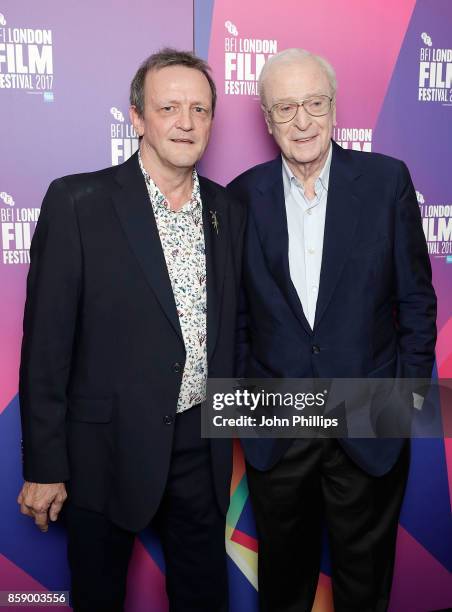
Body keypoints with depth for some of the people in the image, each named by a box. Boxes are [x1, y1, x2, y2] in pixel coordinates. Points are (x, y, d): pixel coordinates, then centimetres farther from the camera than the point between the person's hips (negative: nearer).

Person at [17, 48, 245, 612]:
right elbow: (46, 343, -12)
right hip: (108, 446, -3)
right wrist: (44, 465, -10)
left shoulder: (227, 209, 3)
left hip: (202, 442, 4)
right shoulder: (77, 202, -13)